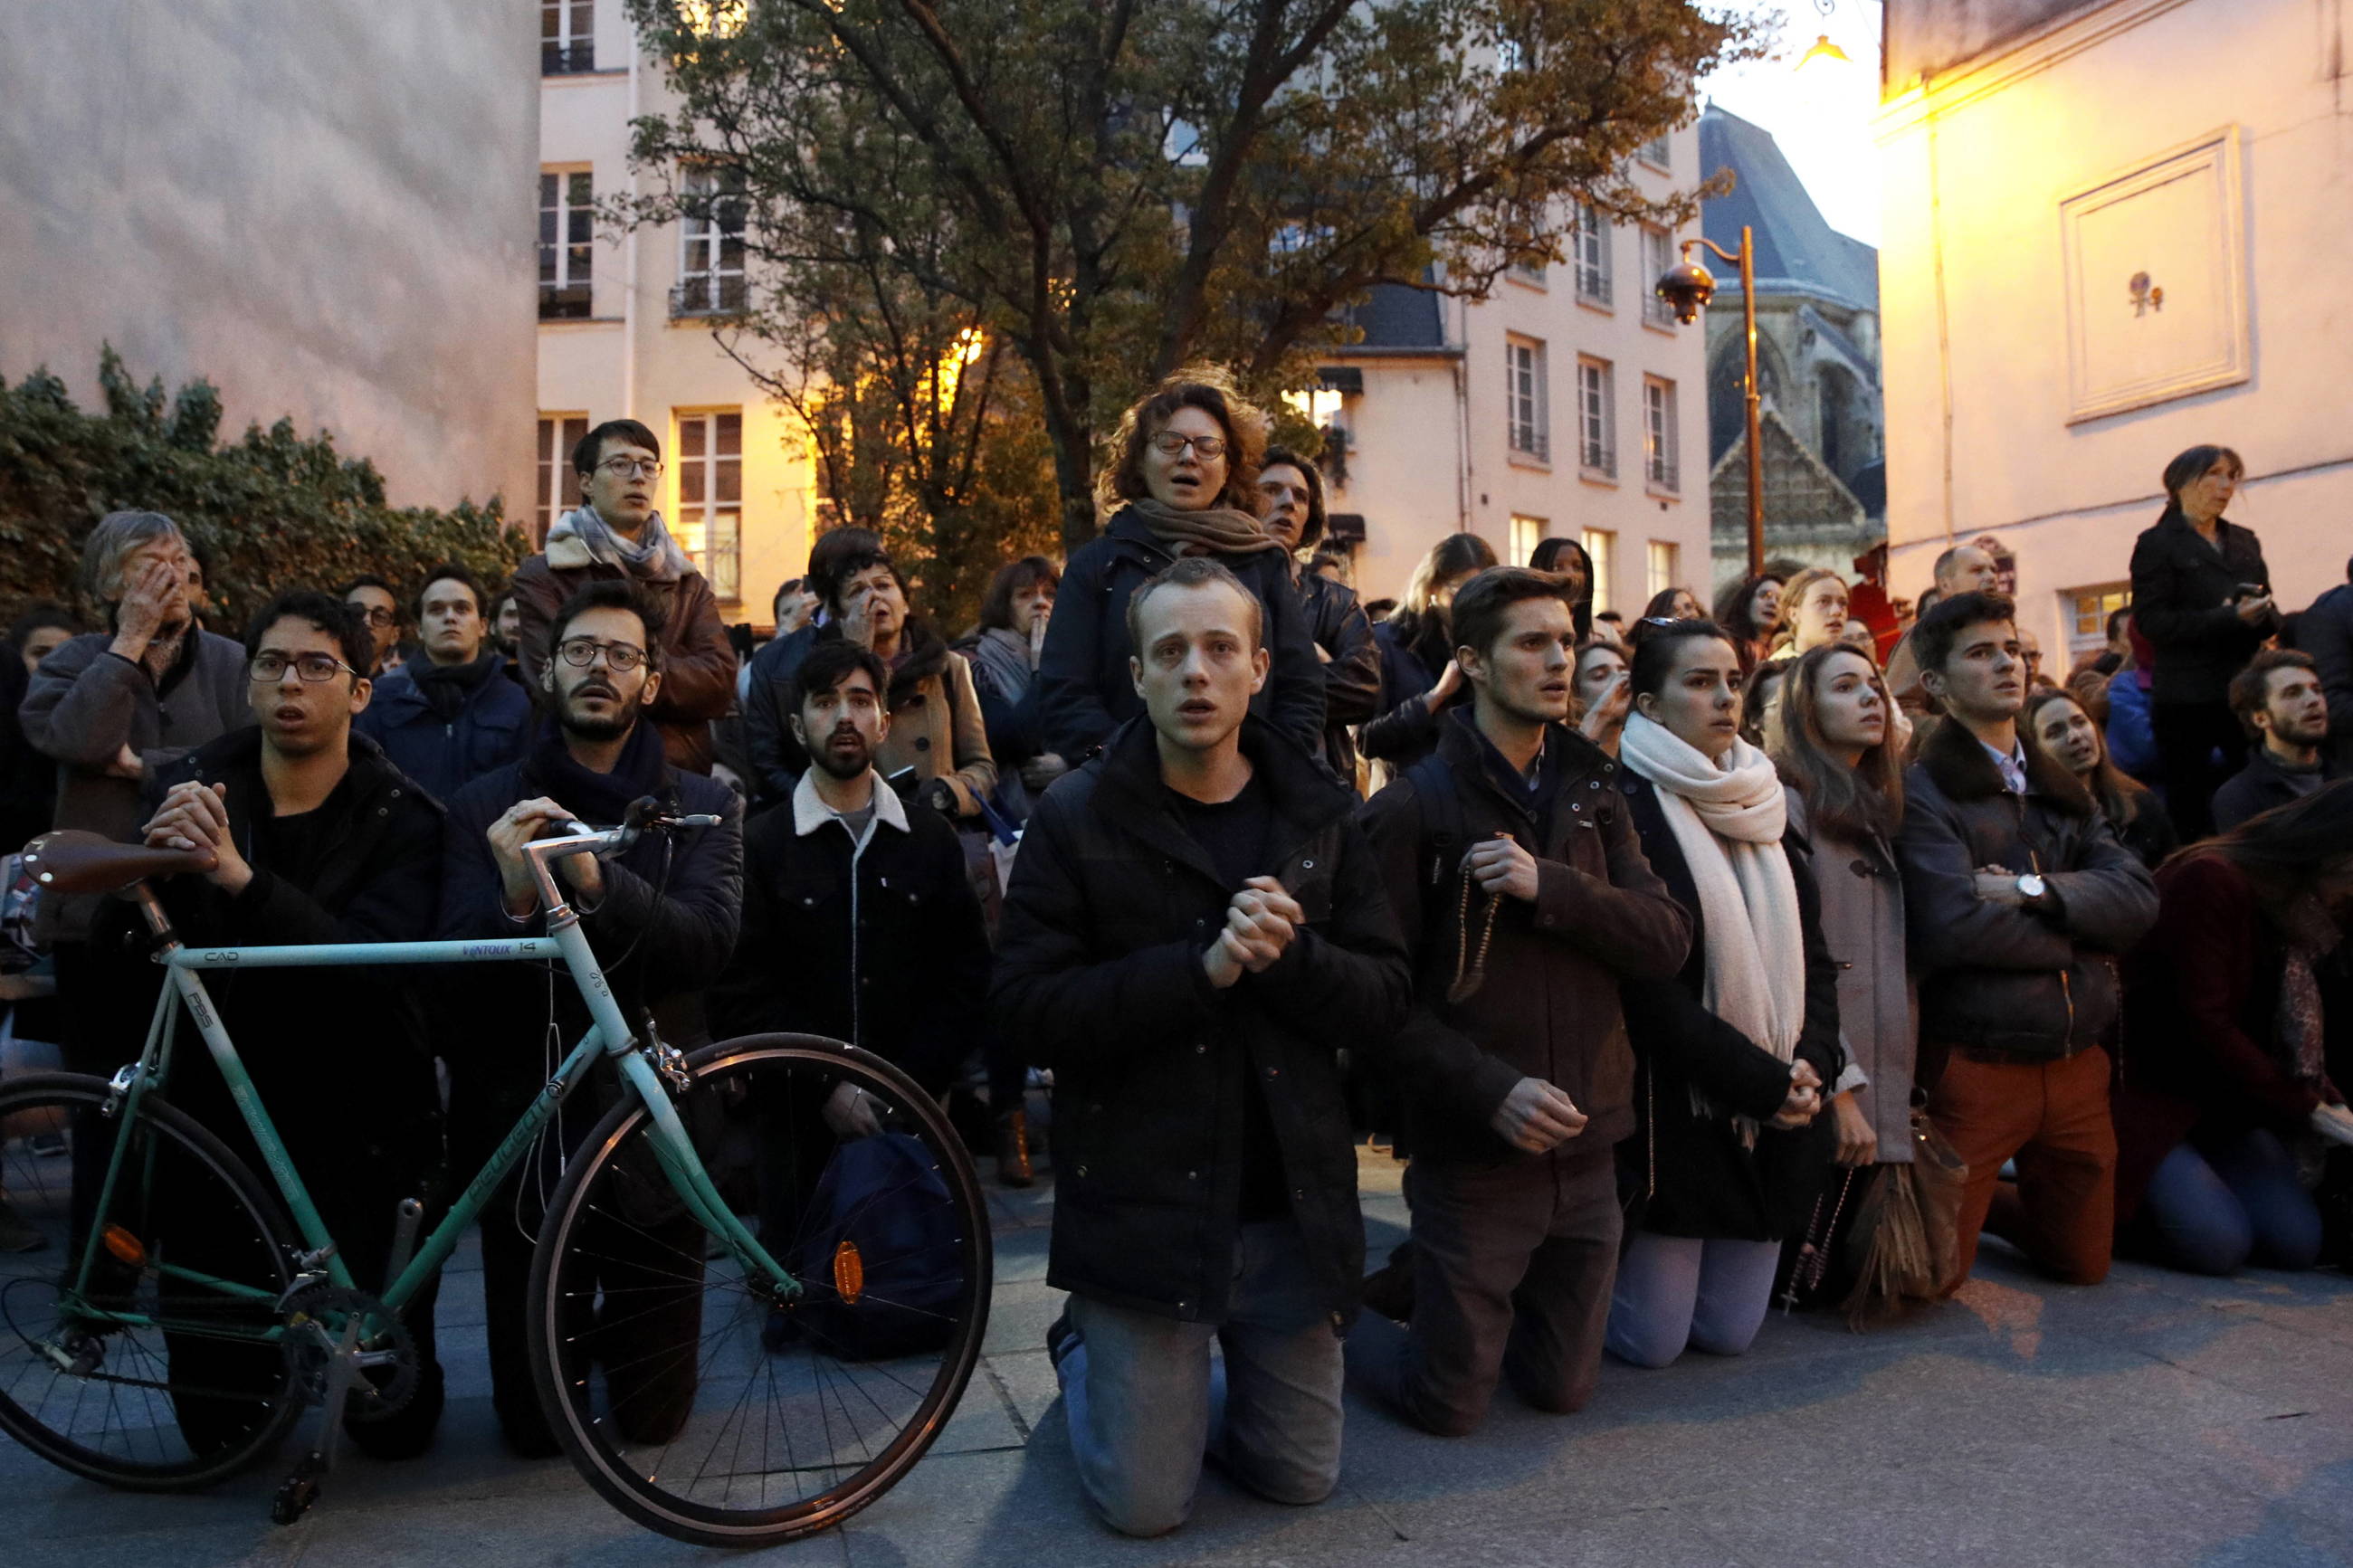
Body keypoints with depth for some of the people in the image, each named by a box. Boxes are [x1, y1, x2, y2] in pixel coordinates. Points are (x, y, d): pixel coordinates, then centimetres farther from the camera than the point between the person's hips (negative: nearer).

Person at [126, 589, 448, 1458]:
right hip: (220, 1118, 2)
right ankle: (271, 1345, 42)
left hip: (359, 1134, -2)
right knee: (214, 1414, 10)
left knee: (395, 1422, 4)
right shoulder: (186, 787, -1)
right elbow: (124, 977, -7)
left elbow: (372, 970, -25)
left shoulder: (401, 818, -9)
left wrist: (241, 878, -38)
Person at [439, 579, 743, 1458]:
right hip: (524, 1117, 1)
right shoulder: (486, 808, 1)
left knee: (652, 1415, 8)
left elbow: (707, 942, -17)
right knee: (532, 1421, 8)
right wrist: (514, 899, -30)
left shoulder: (703, 809, 0)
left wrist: (596, 881, -34)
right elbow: (460, 971, -8)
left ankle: (618, 1323, 40)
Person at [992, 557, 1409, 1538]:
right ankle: (1081, 1350, 34)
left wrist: (1289, 955, -22)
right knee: (1143, 1506, 6)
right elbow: (1029, 1007, -15)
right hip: (1140, 1205, -3)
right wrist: (1202, 966, -25)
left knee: (1301, 1482, 15)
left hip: (1293, 1203, 3)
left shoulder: (1317, 814, 2)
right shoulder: (1076, 818, -8)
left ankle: (1179, 1378, 42)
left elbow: (1385, 996, -1)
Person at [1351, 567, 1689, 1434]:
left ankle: (1436, 1289, 40)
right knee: (1450, 1404, 6)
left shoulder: (1589, 793, 7)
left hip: (1587, 1150, 5)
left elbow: (1668, 941, -4)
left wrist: (1550, 887, -18)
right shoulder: (1415, 804, -10)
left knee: (1562, 1388, 17)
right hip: (1474, 1155, -5)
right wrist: (1489, 1091, -22)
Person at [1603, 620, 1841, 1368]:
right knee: (1651, 1339, 2)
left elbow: (1814, 955, 10)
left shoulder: (1766, 807, 10)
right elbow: (1646, 984, -17)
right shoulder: (1627, 809, -13)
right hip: (1672, 1112, -6)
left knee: (1728, 1332, 11)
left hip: (1775, 1113, 6)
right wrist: (1762, 1081, -16)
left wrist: (1810, 1064, -7)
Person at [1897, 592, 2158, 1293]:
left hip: (2077, 1062, 7)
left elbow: (2138, 896, -1)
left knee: (2083, 1263, 18)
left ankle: (1985, 1203, 43)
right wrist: (2079, 938, -7)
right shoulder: (1923, 790, -9)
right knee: (1933, 1276, -1)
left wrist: (2036, 890, -17)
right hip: (1977, 1067, -6)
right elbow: (1955, 926, -22)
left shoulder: (2062, 790, 13)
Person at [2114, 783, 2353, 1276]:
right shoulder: (2212, 881, -19)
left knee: (2296, 1241, -5)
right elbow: (2203, 1024, -22)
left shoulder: (2302, 912, 9)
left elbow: (2295, 1038, 9)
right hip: (2140, 1093, -9)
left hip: (2220, 1103, 9)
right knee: (2217, 1243, -21)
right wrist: (2308, 1108, -15)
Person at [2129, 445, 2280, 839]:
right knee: (2189, 807, -1)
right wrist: (2229, 618, -19)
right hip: (2188, 698, -5)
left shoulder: (2245, 542, 18)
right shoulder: (2158, 544, 0)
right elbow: (2152, 621, -11)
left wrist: (2259, 614, -7)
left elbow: (2272, 616, 17)